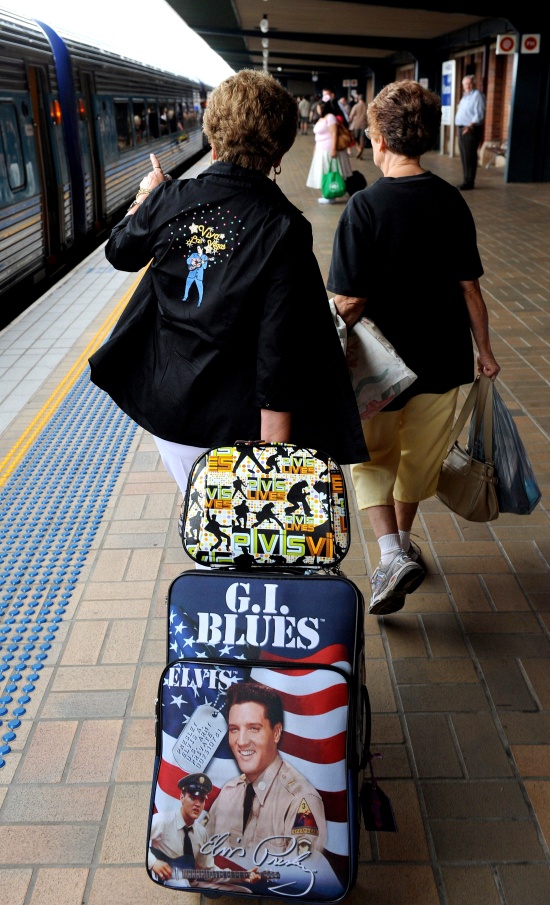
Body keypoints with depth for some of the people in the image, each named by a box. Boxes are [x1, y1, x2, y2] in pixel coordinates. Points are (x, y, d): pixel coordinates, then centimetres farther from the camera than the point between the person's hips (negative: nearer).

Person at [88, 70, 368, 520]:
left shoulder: (169, 199, -7)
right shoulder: (284, 229, -17)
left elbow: (121, 253, 16)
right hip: (234, 418, -3)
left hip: (166, 404, 3)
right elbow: (279, 347, -21)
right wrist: (275, 440, -16)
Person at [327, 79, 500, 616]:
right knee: (420, 454, 22)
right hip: (443, 359, 4)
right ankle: (403, 540, 41)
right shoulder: (452, 202, -4)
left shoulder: (366, 206, -18)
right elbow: (469, 289, -1)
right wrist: (484, 351, 10)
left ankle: (392, 553, 0)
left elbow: (350, 301, -19)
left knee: (372, 455, 16)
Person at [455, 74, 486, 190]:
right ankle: (466, 180, 16)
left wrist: (470, 126, -27)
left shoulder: (477, 95, -8)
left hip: (471, 129, -9)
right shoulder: (465, 96, 19)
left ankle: (469, 182, -8)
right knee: (464, 156, 10)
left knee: (470, 156, -9)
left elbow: (479, 114, -17)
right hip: (462, 128, 9)